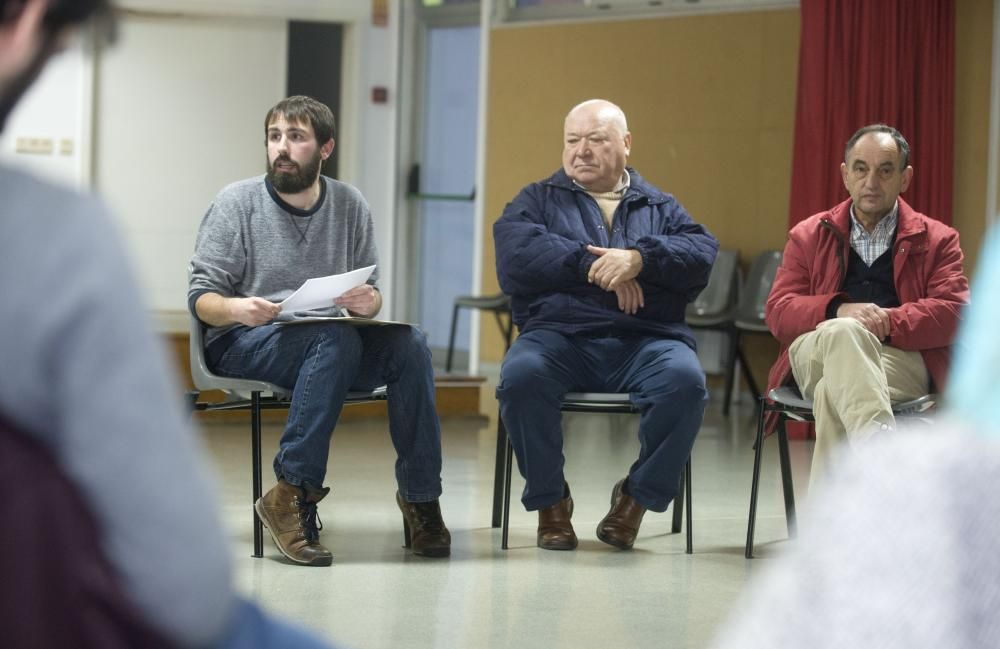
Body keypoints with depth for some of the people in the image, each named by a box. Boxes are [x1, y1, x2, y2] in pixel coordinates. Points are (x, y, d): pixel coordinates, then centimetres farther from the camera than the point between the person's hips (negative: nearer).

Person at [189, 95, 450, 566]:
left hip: (333, 340, 4)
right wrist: (237, 308, -26)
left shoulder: (349, 205, 11)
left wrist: (369, 302, -13)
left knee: (408, 344, -26)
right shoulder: (236, 203, 1)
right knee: (335, 339, -36)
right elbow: (201, 297, -3)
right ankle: (292, 495, -35)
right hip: (242, 344, -4)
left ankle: (419, 497, -19)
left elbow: (372, 295, 13)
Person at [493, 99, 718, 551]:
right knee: (522, 375, -34)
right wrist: (594, 267, -9)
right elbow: (516, 256, -2)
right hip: (558, 335, -1)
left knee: (685, 379, -32)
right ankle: (549, 500, -12)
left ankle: (637, 496, -11)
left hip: (645, 341, 1)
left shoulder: (660, 207, 24)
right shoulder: (537, 201, 20)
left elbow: (702, 254, 4)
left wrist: (639, 259, -14)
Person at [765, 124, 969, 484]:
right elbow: (778, 312, 9)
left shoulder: (936, 240, 20)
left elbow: (953, 313, 3)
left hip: (902, 359, -1)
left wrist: (887, 321, -16)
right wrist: (839, 312, -14)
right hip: (815, 355, 1)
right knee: (844, 332, -40)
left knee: (833, 391, -38)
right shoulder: (808, 236, 24)